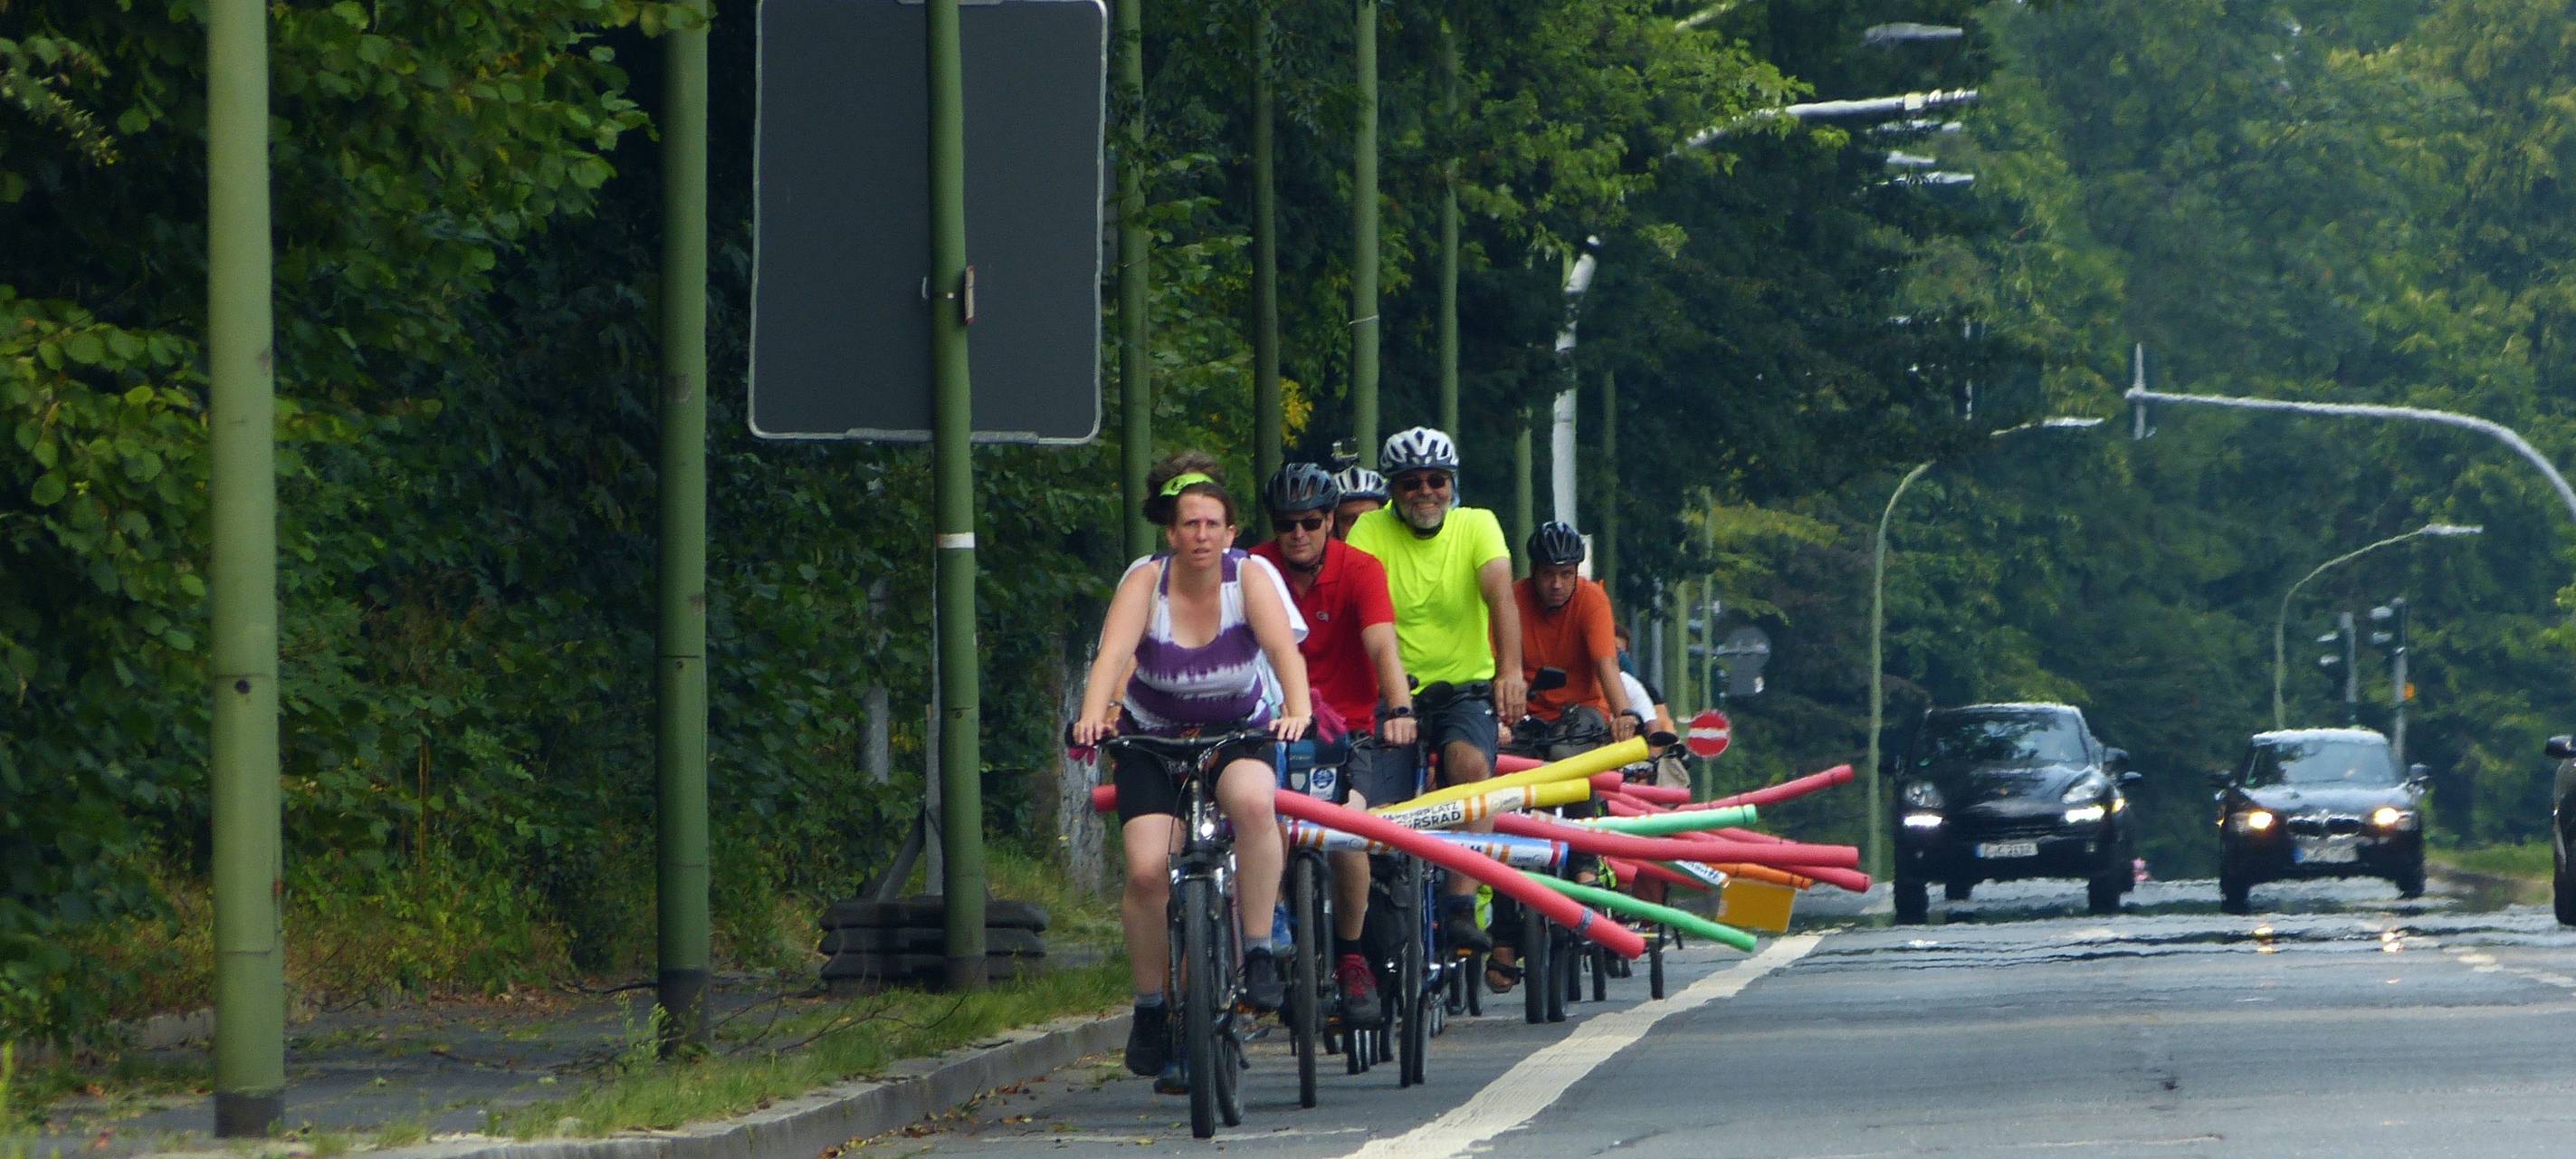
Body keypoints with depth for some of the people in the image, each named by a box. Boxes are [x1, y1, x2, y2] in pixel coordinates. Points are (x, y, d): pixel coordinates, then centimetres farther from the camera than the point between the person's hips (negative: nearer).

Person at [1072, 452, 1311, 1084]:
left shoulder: (1250, 576, -13)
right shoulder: (1145, 581, -14)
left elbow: (1285, 649, -27)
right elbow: (1113, 653, -30)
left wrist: (1298, 711, -47)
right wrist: (1092, 717, -48)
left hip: (1239, 733, 0)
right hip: (1154, 737, 0)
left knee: (1252, 801, -35)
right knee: (1147, 869, -18)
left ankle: (1260, 953, -23)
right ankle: (1152, 1008, 2)